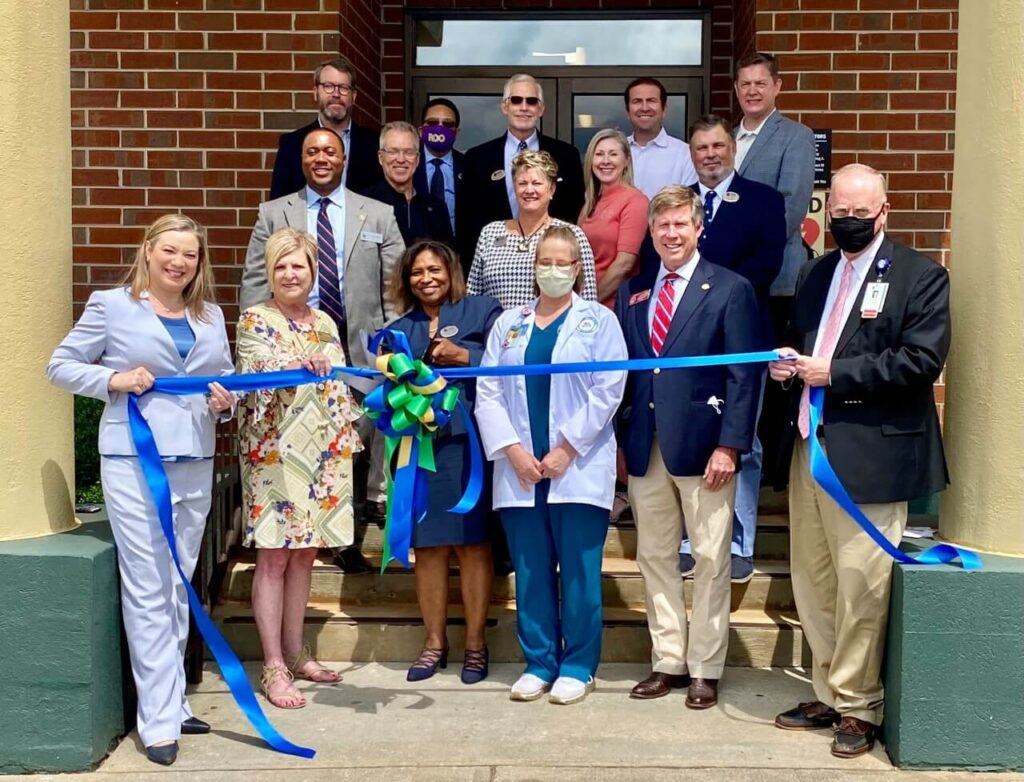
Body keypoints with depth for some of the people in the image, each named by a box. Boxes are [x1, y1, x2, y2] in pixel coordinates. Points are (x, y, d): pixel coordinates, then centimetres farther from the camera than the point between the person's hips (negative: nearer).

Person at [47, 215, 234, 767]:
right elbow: (61, 367, 3)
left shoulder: (210, 316, 14)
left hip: (195, 462, 5)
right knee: (149, 591, -5)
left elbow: (226, 379, 20)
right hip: (133, 461, -5)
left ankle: (170, 701, 24)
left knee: (180, 587, 12)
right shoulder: (111, 306, 1)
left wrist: (224, 402, -2)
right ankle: (160, 720, 1)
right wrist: (112, 380, -13)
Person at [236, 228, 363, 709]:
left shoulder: (325, 323, 15)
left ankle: (295, 653, 22)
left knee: (303, 554, 11)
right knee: (273, 557, -4)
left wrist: (347, 440, 15)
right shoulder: (255, 321, -2)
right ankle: (274, 669, 1)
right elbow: (260, 372, -19)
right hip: (273, 452, -5)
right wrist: (300, 364, -38)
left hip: (323, 453, 6)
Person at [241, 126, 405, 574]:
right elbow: (255, 285, 6)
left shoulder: (378, 216, 11)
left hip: (360, 349, 0)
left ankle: (351, 544, 12)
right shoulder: (273, 215, 11)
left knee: (361, 448, -1)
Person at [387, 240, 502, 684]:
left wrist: (464, 356, -10)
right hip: (418, 444, 3)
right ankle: (435, 642, 18)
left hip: (468, 441, -3)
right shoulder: (400, 330, 19)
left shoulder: (482, 311, 7)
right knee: (427, 545, 5)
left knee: (472, 542, 0)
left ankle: (475, 643, 12)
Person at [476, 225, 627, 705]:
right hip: (520, 468, 3)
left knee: (579, 571, 1)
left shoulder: (599, 321, 5)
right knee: (531, 571, 7)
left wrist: (566, 450, -11)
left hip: (579, 469, -3)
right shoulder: (508, 323, 14)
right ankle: (538, 663, 18)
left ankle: (578, 666, 12)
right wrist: (513, 450, -6)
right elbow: (488, 391, 7)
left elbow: (608, 390, -5)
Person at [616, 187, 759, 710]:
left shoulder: (730, 290, -2)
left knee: (710, 561, 3)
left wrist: (729, 446, -13)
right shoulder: (632, 292, 12)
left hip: (702, 445, -4)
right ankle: (667, 662, 22)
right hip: (644, 448, 5)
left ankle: (705, 669, 14)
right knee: (654, 558, 10)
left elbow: (743, 376, -6)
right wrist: (619, 443, 7)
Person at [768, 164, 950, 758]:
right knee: (812, 581, 13)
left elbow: (922, 359, -14)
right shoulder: (817, 274, 17)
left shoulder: (920, 276, -3)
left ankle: (858, 708, 11)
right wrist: (788, 365, 4)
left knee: (860, 588, -3)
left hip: (871, 456, -7)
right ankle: (828, 695, 26)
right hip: (809, 445, 7)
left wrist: (835, 373, -17)